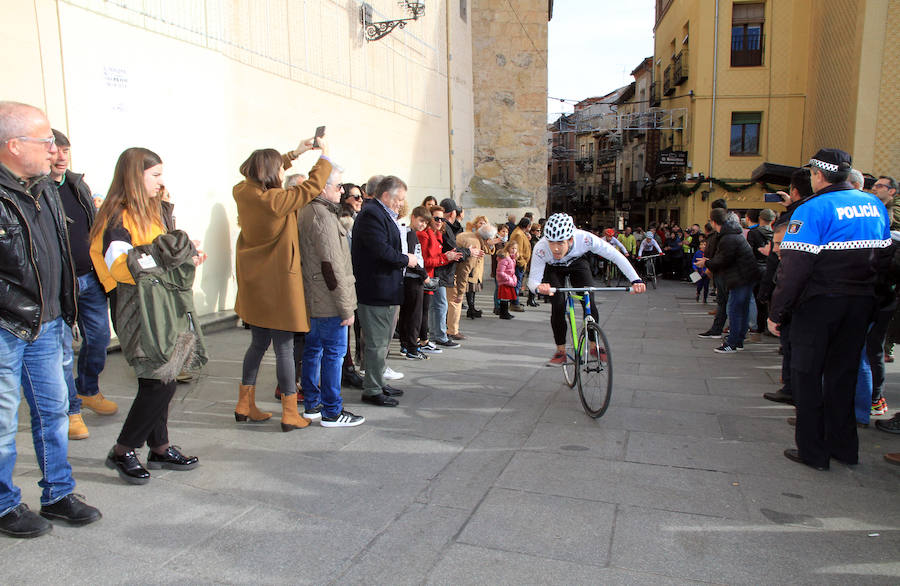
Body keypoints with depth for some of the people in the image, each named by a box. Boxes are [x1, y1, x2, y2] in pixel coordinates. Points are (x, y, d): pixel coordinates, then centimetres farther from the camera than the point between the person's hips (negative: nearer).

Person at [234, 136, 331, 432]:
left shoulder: (242, 193, 0)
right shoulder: (277, 200, -20)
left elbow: (260, 175, 20)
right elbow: (313, 186, -9)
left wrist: (295, 153, 23)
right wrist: (325, 155, 6)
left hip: (254, 284, 8)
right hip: (278, 283, -8)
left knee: (258, 343, 19)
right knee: (284, 347, 0)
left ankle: (245, 405, 28)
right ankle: (290, 414, 8)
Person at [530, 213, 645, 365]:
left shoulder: (584, 238, -39)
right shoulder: (541, 249, -39)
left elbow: (616, 255, -31)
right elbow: (533, 279, -37)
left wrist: (636, 280, -39)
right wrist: (538, 287, -61)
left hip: (577, 263, 1)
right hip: (553, 269, -1)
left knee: (589, 301, -15)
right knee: (558, 306, -17)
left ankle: (594, 345, 6)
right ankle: (561, 351, 0)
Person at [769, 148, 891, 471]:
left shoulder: (812, 209, -14)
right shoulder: (875, 205, 8)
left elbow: (795, 266, -19)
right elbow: (884, 253, 15)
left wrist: (776, 312, -15)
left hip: (820, 302, -6)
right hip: (862, 302, 6)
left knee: (807, 374, 5)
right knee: (843, 373, 16)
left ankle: (812, 450, 10)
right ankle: (843, 446, 25)